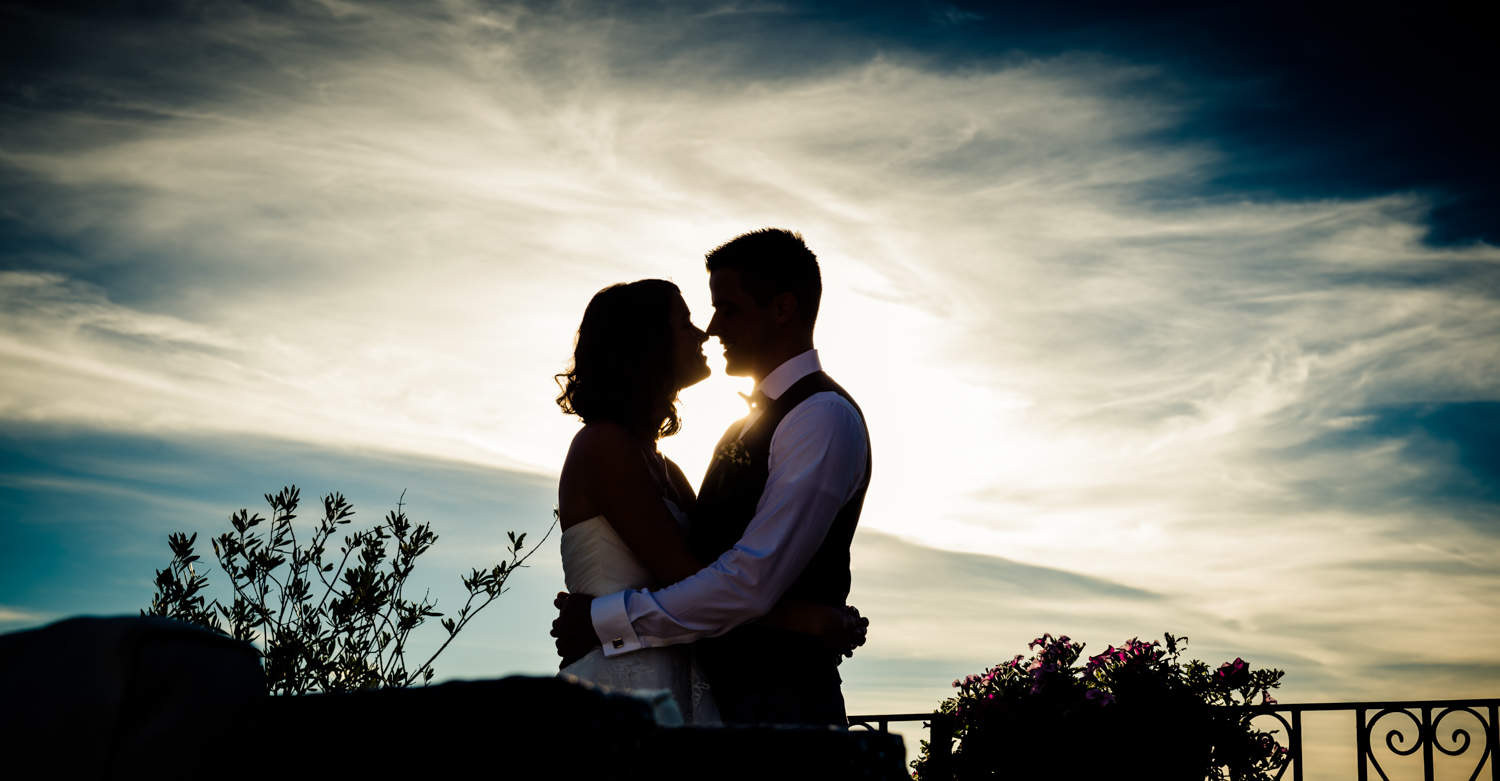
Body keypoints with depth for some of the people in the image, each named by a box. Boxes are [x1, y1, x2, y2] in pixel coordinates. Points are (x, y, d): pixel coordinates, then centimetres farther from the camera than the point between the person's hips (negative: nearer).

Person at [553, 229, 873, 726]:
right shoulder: (755, 423, 18)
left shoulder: (824, 418, -13)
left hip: (778, 702, -8)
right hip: (719, 692, 9)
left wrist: (605, 621, -15)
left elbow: (752, 583, -21)